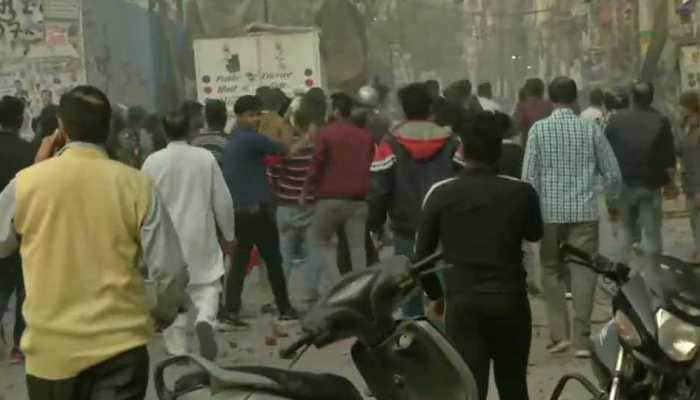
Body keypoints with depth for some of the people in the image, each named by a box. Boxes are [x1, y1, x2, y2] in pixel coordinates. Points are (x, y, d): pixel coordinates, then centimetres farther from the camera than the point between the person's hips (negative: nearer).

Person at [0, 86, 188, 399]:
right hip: (120, 345, -1)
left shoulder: (26, 182, -6)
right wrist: (164, 313, 16)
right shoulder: (136, 184, -6)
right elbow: (171, 271, -6)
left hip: (51, 348, 1)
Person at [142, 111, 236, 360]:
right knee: (207, 285, 14)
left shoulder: (153, 161, -6)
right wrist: (229, 233, 12)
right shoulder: (206, 158, -5)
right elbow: (222, 200, -1)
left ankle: (178, 353, 9)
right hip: (200, 235, 0)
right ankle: (205, 320, -17)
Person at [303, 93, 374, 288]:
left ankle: (334, 280, -2)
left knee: (320, 239, 12)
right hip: (359, 199, 4)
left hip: (331, 198, -4)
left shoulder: (326, 134, -7)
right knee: (357, 246, 4)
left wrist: (307, 190, 5)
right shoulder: (365, 135, 10)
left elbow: (317, 165, -5)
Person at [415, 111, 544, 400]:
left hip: (462, 301, -1)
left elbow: (422, 254, 1)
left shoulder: (440, 194, -4)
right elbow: (535, 235, 16)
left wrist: (436, 294, 15)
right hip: (510, 298, 1)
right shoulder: (521, 191, -4)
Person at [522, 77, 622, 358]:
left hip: (550, 211, 0)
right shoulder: (591, 129, 1)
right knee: (583, 272, 3)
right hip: (584, 211, 0)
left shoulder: (539, 129, -2)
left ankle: (559, 334, 7)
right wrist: (612, 197, 25)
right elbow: (612, 173, 5)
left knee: (551, 271, 13)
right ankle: (581, 339, 0)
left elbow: (529, 175, -5)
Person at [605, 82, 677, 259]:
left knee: (629, 230, 18)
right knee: (652, 233, 3)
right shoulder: (661, 122, -6)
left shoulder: (616, 121, -2)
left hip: (624, 185, 2)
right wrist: (670, 182, 9)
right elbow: (669, 159, -6)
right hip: (651, 185, -2)